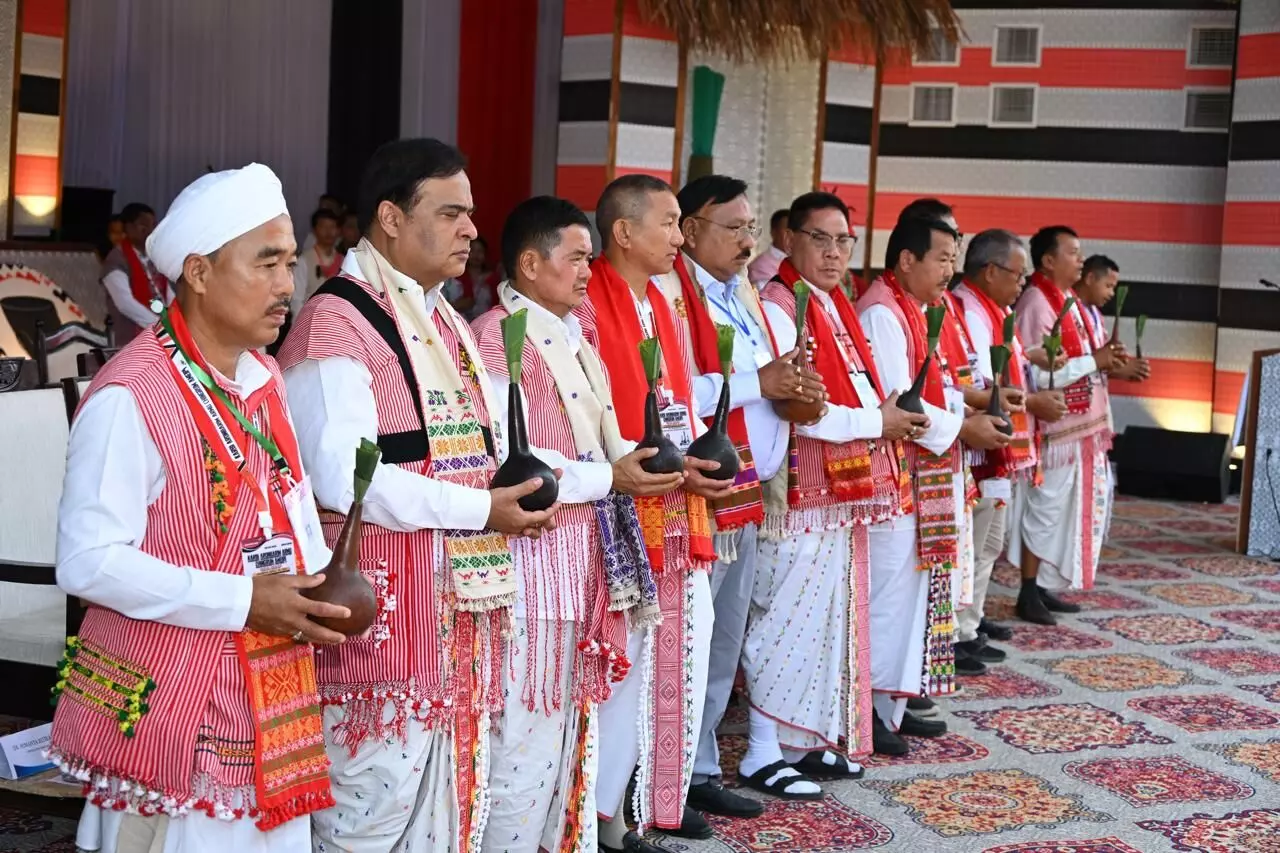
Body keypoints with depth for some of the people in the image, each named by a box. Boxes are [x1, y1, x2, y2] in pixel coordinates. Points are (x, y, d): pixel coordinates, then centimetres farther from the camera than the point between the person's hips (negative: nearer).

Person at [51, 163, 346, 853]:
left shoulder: (265, 381, 10)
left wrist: (322, 575, 1)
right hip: (169, 709, -8)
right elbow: (88, 562, -21)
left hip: (272, 703, 8)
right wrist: (243, 601, -21)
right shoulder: (129, 396, -18)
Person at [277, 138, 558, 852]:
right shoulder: (337, 323, -14)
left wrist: (522, 485, 4)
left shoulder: (448, 324, 16)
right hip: (384, 618, -9)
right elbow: (342, 477, -24)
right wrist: (481, 509, -18)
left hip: (463, 609, 9)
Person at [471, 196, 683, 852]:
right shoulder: (495, 336, -12)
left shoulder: (573, 336, 16)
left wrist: (645, 460, 1)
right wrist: (609, 478, -20)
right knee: (526, 731, -3)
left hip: (586, 550, 9)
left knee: (574, 719, 16)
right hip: (534, 553, -9)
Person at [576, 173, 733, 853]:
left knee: (680, 656, 13)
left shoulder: (660, 307, 15)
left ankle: (658, 793, 26)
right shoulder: (586, 309, -13)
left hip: (678, 514, 9)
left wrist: (703, 460, 4)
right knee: (622, 664, -3)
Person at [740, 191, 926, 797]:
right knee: (789, 616, -5)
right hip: (800, 491, -9)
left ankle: (807, 740, 24)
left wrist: (892, 415, 2)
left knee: (829, 614, 14)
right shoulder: (778, 307, -12)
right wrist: (875, 422, -15)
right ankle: (763, 754, 4)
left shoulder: (836, 307, 16)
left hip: (841, 493, 9)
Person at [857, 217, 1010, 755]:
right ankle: (867, 709, 2)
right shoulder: (881, 314, -15)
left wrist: (970, 409, 0)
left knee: (913, 587, 13)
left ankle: (892, 701, 21)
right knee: (886, 589, -5)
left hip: (925, 477, 10)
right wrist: (960, 428, -13)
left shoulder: (915, 311, 16)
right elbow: (895, 403, -21)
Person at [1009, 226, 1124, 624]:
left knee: (1064, 509, 13)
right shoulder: (1036, 304, -17)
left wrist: (1105, 363, 4)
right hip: (1054, 428, -10)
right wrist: (1093, 361, -18)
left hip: (1077, 425, 10)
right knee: (1045, 509, -3)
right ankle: (1028, 594, 5)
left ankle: (1045, 587, 22)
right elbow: (1038, 373, -23)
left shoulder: (1069, 302, 14)